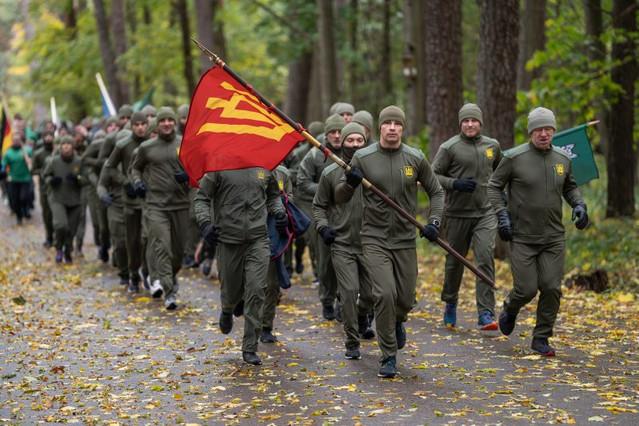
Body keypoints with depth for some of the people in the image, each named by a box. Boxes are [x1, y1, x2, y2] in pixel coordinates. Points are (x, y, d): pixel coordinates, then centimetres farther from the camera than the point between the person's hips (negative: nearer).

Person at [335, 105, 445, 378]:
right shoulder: (363, 158, -3)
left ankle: (397, 322, 45)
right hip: (374, 239, -2)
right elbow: (340, 198, 3)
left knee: (406, 299, 6)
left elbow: (436, 192, 12)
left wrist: (434, 222, -2)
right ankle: (388, 356, -1)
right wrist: (350, 184, -19)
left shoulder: (415, 159, 0)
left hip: (405, 240, 2)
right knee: (385, 294, -16)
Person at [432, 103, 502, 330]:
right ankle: (450, 303, 35)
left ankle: (486, 314, -15)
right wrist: (455, 184, -18)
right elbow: (433, 176, -4)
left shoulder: (492, 146, 8)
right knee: (455, 261, 11)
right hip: (457, 214, -1)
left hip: (485, 213, 1)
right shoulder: (449, 147, -5)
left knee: (486, 259, -13)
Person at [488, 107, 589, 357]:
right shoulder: (514, 158, -7)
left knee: (551, 288, -3)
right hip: (522, 238, -3)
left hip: (553, 238, 3)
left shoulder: (563, 159, 5)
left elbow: (570, 187, 22)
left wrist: (579, 204, 3)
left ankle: (541, 338, 12)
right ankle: (510, 309, 31)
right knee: (526, 289, -5)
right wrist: (502, 214, -10)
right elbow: (494, 186, 1)